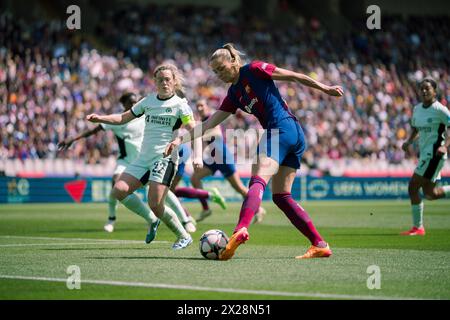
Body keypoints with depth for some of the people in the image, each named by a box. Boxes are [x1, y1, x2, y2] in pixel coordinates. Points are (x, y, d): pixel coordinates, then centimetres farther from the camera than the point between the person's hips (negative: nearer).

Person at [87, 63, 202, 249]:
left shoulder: (179, 104, -2)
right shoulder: (149, 101, 13)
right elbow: (124, 118, 19)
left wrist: (197, 156, -22)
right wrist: (100, 118, 5)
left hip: (165, 158, -6)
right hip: (144, 157, 6)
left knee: (156, 205, -17)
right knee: (119, 191, -9)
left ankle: (184, 237, 3)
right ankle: (152, 220, 9)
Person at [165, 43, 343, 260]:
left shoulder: (253, 70, 1)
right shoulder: (233, 95, 23)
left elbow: (293, 76, 2)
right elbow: (209, 124, 22)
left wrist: (325, 89, 3)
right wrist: (180, 140, 14)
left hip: (281, 128, -9)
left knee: (258, 182, -26)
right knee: (281, 196, 8)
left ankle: (240, 231, -46)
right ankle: (320, 244, 5)